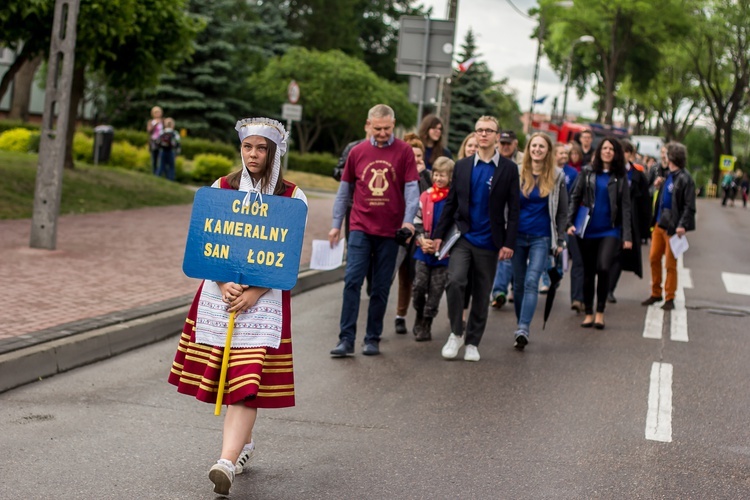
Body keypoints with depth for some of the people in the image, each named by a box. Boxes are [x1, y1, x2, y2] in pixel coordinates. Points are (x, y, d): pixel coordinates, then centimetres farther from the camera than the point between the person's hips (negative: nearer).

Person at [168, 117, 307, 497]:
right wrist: (224, 284, -12)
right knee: (222, 375, 8)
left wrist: (254, 292, -15)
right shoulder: (221, 188, 6)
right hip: (220, 291, 3)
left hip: (264, 297, -3)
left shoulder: (292, 197, -1)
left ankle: (227, 462, -20)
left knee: (248, 379, -12)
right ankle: (243, 442, 30)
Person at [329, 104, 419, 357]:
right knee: (352, 281, -9)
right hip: (361, 229, 1)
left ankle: (373, 339, 14)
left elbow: (411, 188, -3)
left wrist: (408, 220, -17)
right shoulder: (357, 152, 6)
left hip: (389, 231, -1)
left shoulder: (404, 151, 0)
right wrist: (336, 224, 12)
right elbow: (344, 190, 13)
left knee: (381, 288, 6)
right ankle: (346, 339, -8)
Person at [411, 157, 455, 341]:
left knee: (435, 291, 2)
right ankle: (419, 319, 22)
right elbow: (417, 221, 9)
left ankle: (426, 326, 13)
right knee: (418, 286, -1)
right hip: (424, 251, 2)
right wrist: (421, 240, -6)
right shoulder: (425, 196, 4)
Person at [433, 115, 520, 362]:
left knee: (482, 294, 5)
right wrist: (439, 235, 2)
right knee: (455, 281, -18)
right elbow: (450, 203, 9)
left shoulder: (508, 169, 2)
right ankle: (456, 333, 0)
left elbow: (513, 209, 0)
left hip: (488, 241, 0)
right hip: (462, 237, 1)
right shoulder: (462, 166, 8)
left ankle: (472, 342, 18)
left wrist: (509, 243, -7)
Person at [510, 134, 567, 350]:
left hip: (542, 238, -2)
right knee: (519, 284, 6)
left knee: (531, 282, -16)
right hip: (518, 236, 2)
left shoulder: (556, 176, 3)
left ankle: (523, 329, -23)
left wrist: (560, 240, 1)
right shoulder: (517, 173, 4)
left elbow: (562, 211, 7)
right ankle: (520, 326, 19)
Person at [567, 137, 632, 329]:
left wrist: (627, 236, -3)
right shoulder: (587, 172, 5)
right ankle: (588, 313, 18)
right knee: (588, 272, 7)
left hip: (610, 230, -1)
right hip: (588, 230, 1)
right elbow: (575, 197, 6)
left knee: (603, 268, -18)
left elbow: (625, 207, 3)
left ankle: (600, 312, -4)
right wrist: (570, 222, -4)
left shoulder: (620, 177, 4)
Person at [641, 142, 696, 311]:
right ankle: (656, 293, 23)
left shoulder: (684, 178, -12)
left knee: (670, 264, 0)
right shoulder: (668, 176, 12)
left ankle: (670, 298, 10)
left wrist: (682, 225, -24)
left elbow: (689, 206, -15)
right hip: (659, 224, 8)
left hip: (673, 226, -8)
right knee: (654, 258, 10)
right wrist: (655, 219, 11)